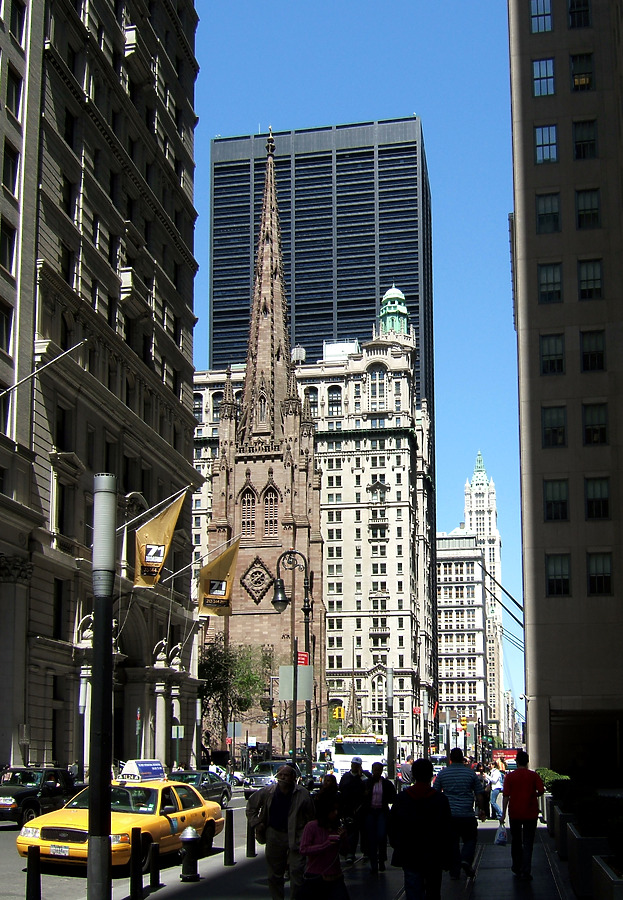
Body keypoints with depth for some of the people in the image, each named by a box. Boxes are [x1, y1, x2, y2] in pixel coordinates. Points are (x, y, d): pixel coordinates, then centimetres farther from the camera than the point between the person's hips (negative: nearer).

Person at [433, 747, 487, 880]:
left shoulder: (442, 773, 3)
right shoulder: (470, 773, 0)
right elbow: (479, 794, 3)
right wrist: (482, 810, 15)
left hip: (448, 814, 1)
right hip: (467, 814, -1)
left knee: (452, 842, 8)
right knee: (470, 839, 13)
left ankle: (454, 872, 8)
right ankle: (466, 860, -12)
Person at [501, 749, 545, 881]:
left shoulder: (510, 776, -3)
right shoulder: (534, 775, -4)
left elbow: (506, 795, -6)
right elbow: (541, 791, -10)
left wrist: (504, 813, -4)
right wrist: (534, 795, 12)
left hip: (515, 812, 1)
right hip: (530, 813, -1)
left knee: (516, 841, 17)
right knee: (528, 843, 1)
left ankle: (516, 869, 25)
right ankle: (525, 872, -6)